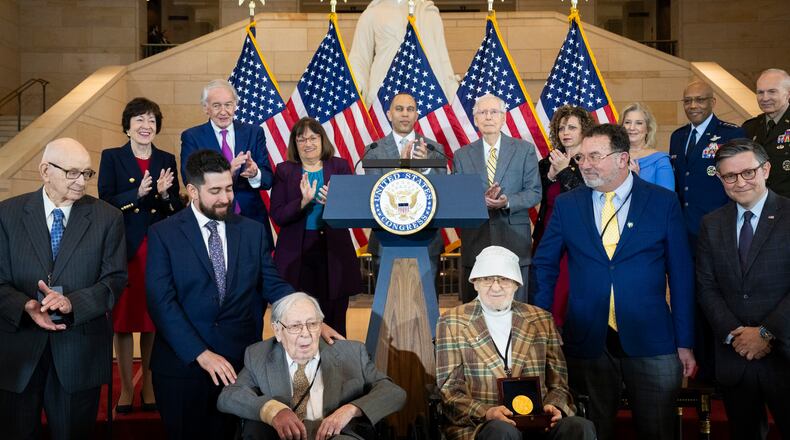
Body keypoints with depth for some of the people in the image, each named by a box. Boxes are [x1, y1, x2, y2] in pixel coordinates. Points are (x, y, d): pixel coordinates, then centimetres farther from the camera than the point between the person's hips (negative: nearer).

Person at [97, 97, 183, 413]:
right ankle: (126, 387, 13)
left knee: (153, 319, 7)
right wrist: (138, 193, -20)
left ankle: (149, 385, 20)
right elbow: (105, 202, -7)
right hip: (124, 248, -2)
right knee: (122, 317, 1)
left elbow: (177, 208, 6)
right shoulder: (112, 157, 3)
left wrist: (164, 194, -15)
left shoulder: (167, 160, 9)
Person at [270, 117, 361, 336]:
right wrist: (303, 201, -19)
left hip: (333, 252, 1)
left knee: (334, 318, 8)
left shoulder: (340, 167, 6)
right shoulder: (284, 171, 4)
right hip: (296, 254, -1)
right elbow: (277, 216, -4)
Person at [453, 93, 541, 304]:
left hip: (515, 240, -1)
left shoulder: (525, 150, 7)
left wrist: (507, 202, -16)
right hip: (475, 241, 1)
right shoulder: (462, 155, 10)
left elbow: (534, 192, 2)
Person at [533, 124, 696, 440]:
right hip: (587, 340, 1)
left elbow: (681, 275, 1)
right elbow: (545, 266, 9)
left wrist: (685, 343, -1)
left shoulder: (664, 203, -1)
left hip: (650, 341, -1)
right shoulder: (566, 205, 3)